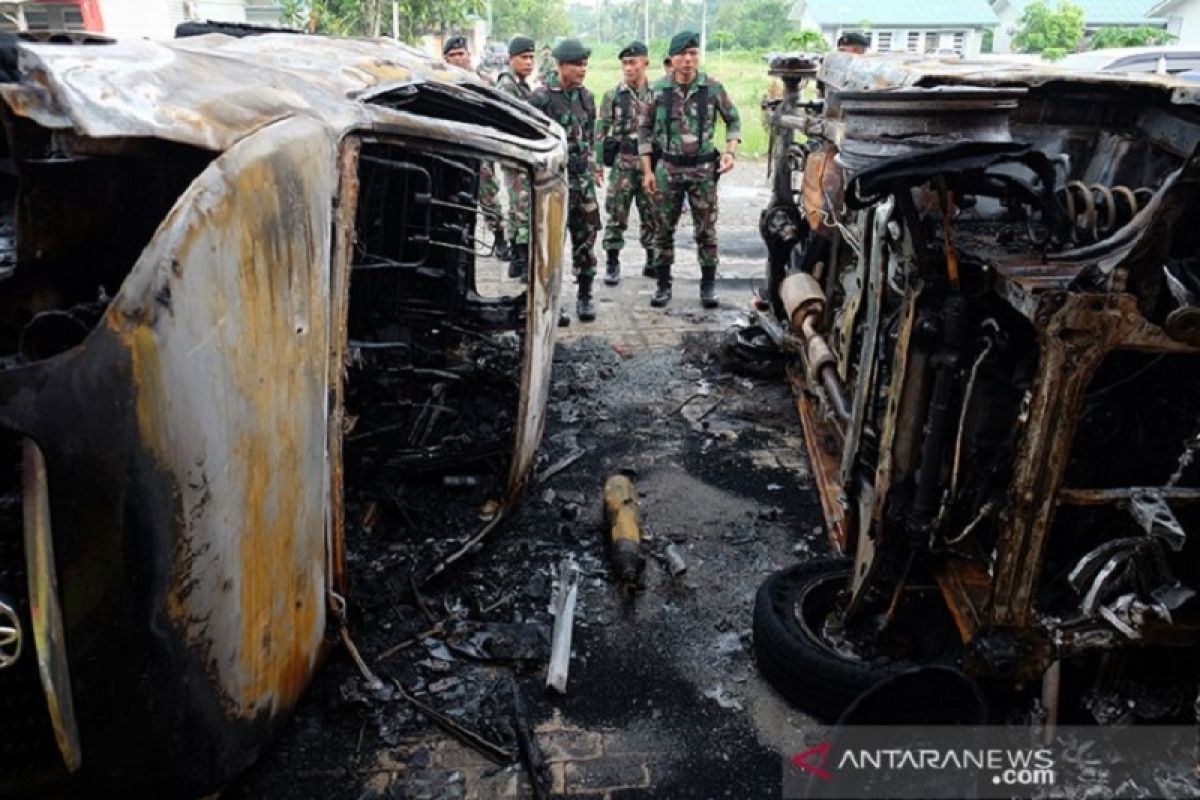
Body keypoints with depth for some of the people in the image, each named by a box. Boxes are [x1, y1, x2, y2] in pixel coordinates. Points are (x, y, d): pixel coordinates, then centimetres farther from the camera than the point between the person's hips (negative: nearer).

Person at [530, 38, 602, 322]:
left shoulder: (587, 97, 11)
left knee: (585, 239, 8)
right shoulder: (541, 98, -9)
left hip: (583, 179, 6)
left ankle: (584, 295, 19)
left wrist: (591, 166, 17)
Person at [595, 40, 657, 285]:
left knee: (652, 215, 8)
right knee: (616, 215, 0)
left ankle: (652, 261, 21)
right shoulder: (613, 95, 0)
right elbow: (601, 131, 2)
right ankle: (612, 263, 9)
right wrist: (598, 163, -4)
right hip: (622, 164, -2)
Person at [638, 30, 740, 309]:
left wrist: (730, 151, -7)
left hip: (703, 169, -1)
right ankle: (664, 285, 18)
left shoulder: (713, 87, -2)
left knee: (706, 230, 4)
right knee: (664, 230, 6)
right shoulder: (659, 89, -1)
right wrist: (647, 170, -1)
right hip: (668, 168, 1)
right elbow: (645, 128, 5)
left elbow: (733, 120, 9)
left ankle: (708, 286, 16)